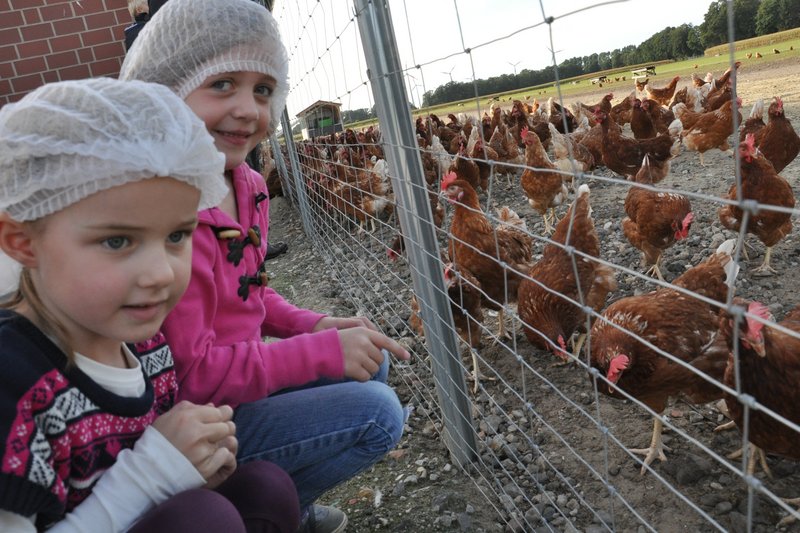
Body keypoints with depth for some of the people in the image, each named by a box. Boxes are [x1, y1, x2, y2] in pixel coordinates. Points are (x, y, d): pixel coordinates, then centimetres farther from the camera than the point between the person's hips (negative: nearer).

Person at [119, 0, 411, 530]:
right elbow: (190, 372, -27)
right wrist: (323, 350, -25)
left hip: (236, 375, 9)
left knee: (371, 363, 14)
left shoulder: (249, 186, 0)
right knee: (377, 412, -14)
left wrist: (313, 326, -4)